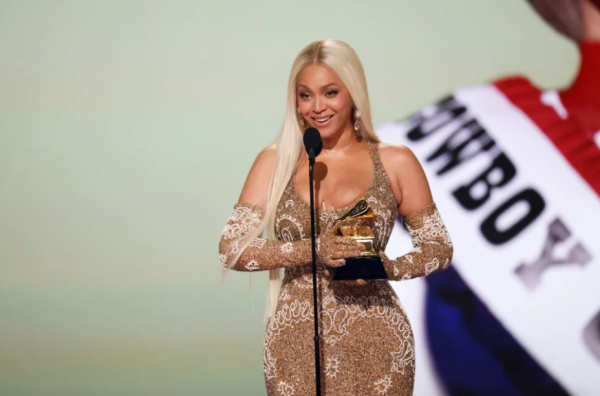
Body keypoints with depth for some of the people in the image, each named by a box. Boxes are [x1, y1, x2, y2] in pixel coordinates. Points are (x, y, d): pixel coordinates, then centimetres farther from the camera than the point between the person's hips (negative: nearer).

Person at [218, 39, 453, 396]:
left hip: (374, 349, -1)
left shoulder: (396, 162, 4)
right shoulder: (275, 161, 6)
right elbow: (231, 249, -2)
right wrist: (311, 251, -16)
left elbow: (440, 249, 7)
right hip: (297, 348, 1)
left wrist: (388, 267, -13)